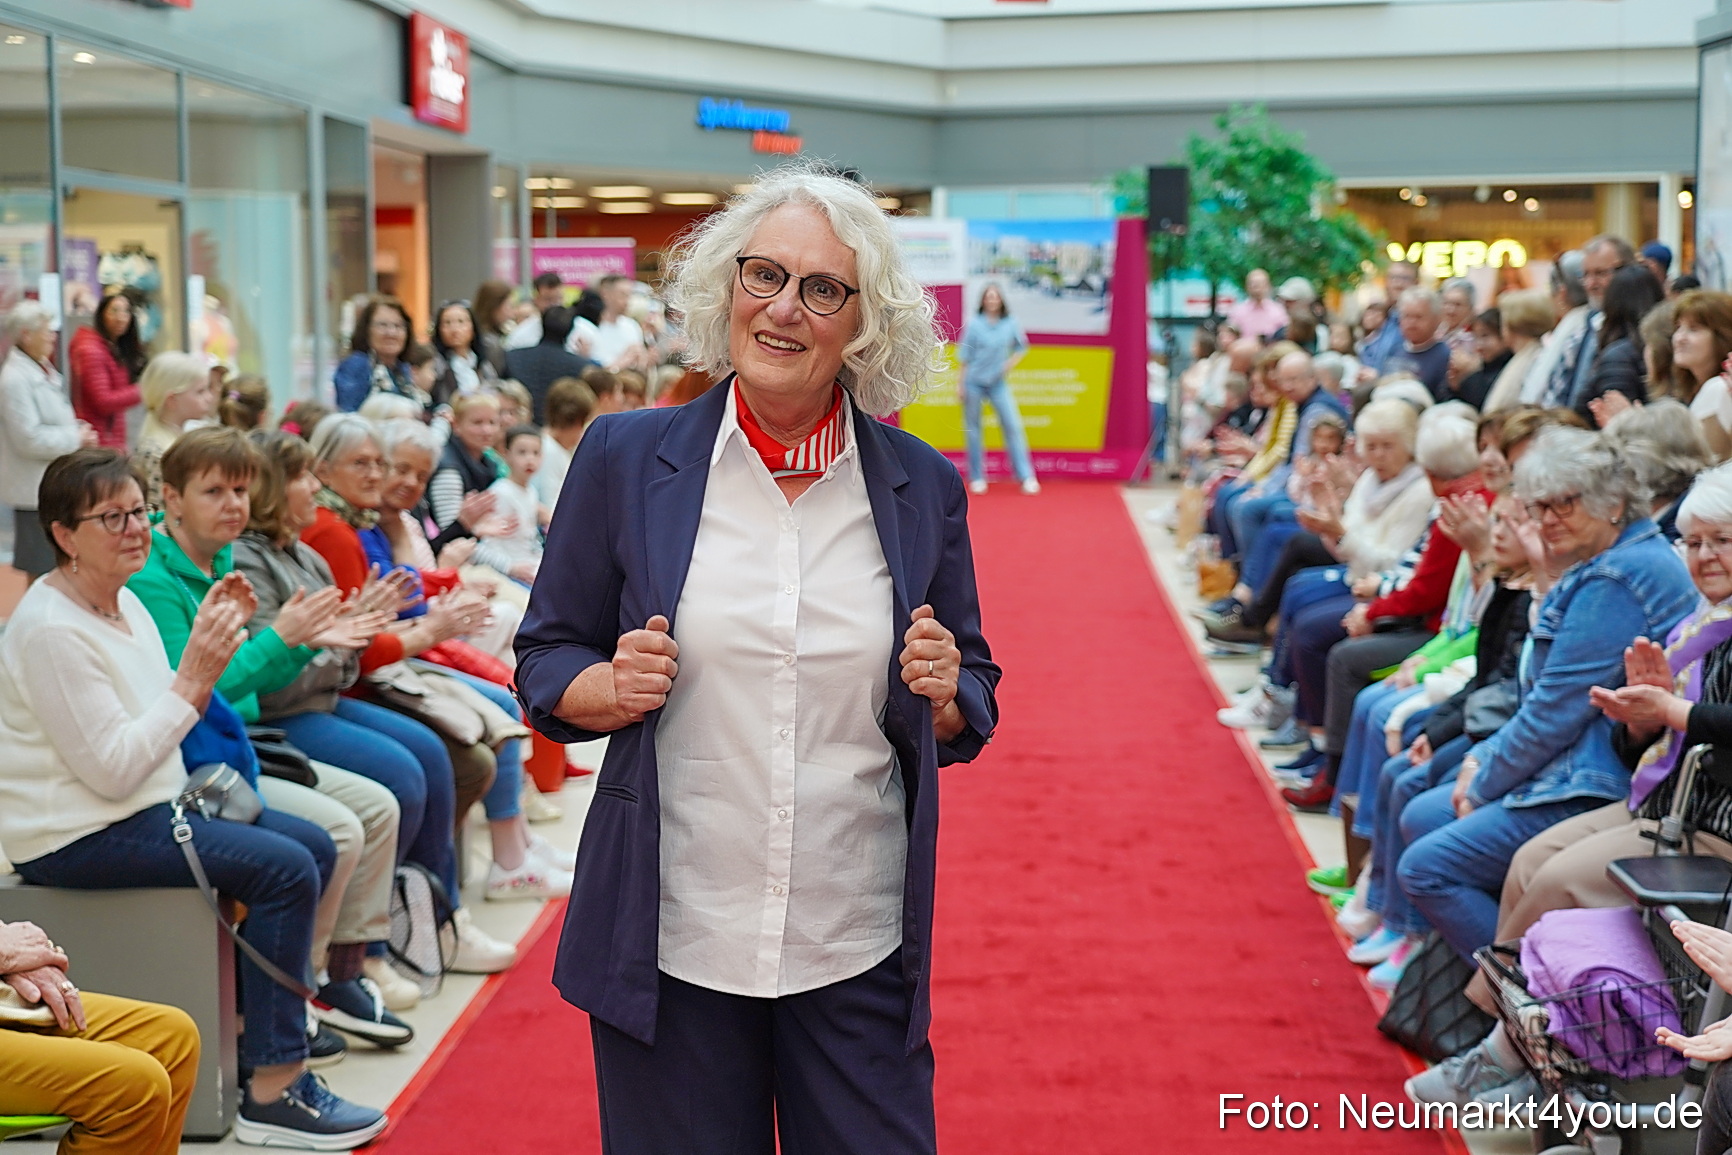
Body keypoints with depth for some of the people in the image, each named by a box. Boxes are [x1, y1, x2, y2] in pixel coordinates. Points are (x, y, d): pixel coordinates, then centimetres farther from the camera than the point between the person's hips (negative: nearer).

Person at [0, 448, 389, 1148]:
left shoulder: (123, 602, 10)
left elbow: (163, 719, 9)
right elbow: (112, 768, -23)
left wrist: (210, 643, -3)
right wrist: (196, 676, -22)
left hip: (151, 803, 10)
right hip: (76, 837, -10)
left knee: (314, 848, 7)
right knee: (284, 869, -19)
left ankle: (263, 1014, 21)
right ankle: (272, 1090, -15)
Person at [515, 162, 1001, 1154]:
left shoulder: (923, 487, 3)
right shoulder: (626, 459, -1)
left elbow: (974, 707, 12)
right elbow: (546, 660, 6)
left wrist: (945, 694, -10)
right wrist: (613, 688, -15)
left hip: (860, 950, 1)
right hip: (670, 935, -1)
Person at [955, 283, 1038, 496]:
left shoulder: (1010, 325, -2)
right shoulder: (974, 324, -6)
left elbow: (1021, 346, 15)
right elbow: (965, 356, -2)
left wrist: (1012, 362, -3)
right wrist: (961, 385, -2)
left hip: (998, 383, 1)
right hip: (974, 382, -1)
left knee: (1013, 425, -5)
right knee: (973, 429, 5)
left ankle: (1026, 477, -2)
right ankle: (977, 477, 14)